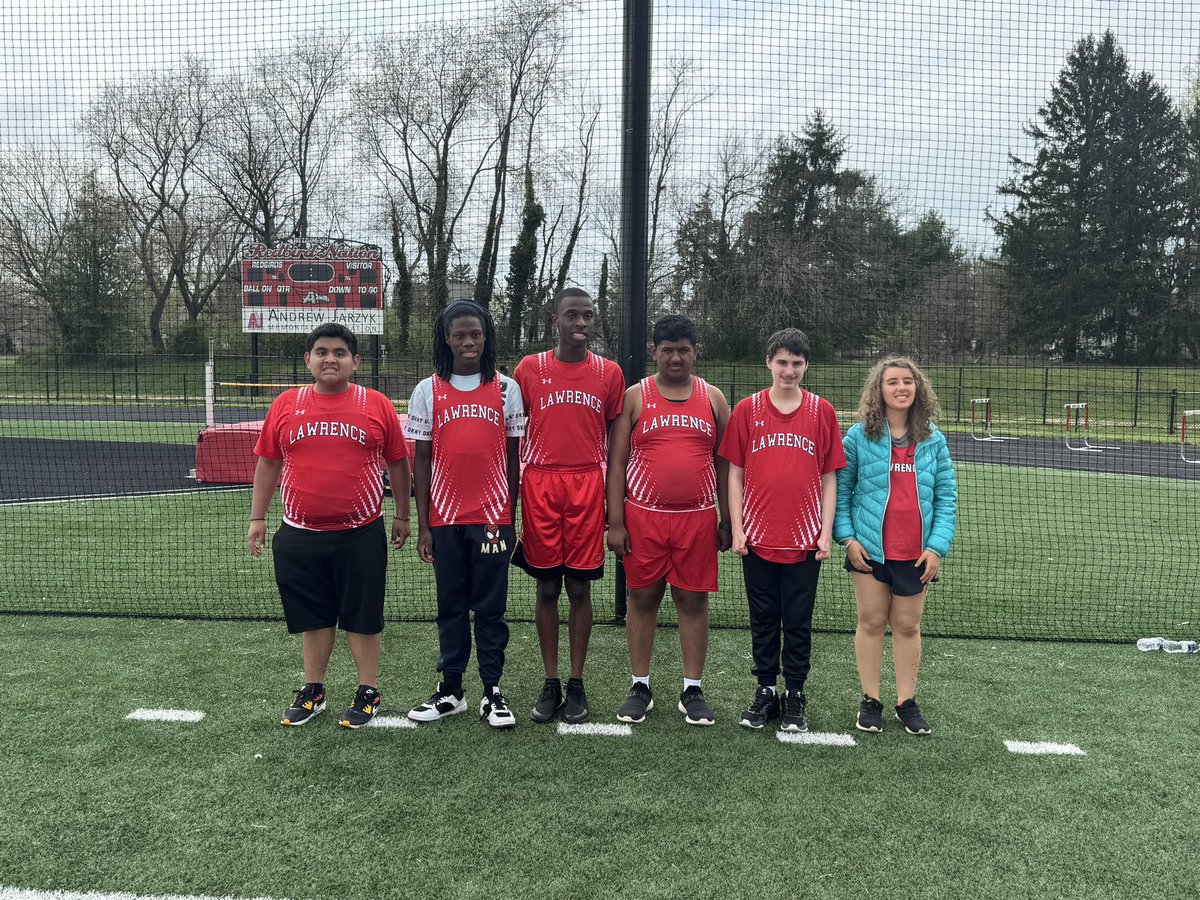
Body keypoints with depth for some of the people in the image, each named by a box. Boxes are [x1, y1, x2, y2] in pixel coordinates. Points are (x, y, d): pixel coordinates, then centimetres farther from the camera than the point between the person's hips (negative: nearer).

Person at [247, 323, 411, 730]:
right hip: (300, 536, 2)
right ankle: (312, 692, 28)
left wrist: (402, 515, 6)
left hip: (360, 535, -2)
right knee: (314, 617, 13)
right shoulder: (285, 405, 4)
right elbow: (267, 464, 10)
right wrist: (257, 518, 8)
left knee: (362, 617, 7)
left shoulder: (377, 405, -1)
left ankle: (368, 693, 21)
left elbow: (397, 463, 5)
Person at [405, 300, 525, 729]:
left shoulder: (506, 389, 2)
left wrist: (511, 517, 4)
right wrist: (422, 525, 1)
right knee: (451, 606, 10)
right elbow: (422, 460, 4)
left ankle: (492, 692, 15)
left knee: (491, 607, 5)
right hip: (446, 517, 1)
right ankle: (451, 690, 22)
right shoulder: (428, 391, 3)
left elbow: (512, 457, 5)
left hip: (493, 516, -1)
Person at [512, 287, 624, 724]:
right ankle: (551, 684, 17)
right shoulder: (529, 369, 4)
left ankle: (576, 685, 15)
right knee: (547, 587, 6)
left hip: (588, 487, 0)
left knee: (579, 588, 4)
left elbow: (615, 441, 10)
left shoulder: (609, 372, 6)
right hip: (540, 485, 0)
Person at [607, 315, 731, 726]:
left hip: (698, 518, 1)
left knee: (693, 600, 5)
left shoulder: (713, 398, 8)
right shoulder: (635, 397, 3)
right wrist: (615, 522, -5)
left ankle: (692, 690, 17)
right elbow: (616, 461, 1)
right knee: (642, 598, 7)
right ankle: (640, 687, 19)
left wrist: (728, 520, 6)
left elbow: (723, 462, 10)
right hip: (643, 516, -1)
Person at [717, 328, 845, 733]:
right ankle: (765, 692, 22)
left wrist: (826, 533, -1)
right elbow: (735, 473, 4)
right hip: (757, 537, 0)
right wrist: (736, 528, -1)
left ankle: (795, 697, 19)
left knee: (798, 622, 7)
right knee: (763, 620, 10)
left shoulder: (822, 411, 2)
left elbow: (829, 477, 4)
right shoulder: (747, 410, 2)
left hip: (805, 539, 0)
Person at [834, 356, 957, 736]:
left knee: (908, 625, 10)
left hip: (916, 554, 2)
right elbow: (840, 490, 1)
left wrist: (937, 546, -5)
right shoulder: (859, 437, -3)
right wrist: (847, 536, -8)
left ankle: (907, 702, 22)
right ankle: (870, 700, 19)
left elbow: (947, 497, 4)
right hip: (869, 549, -1)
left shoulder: (933, 440, 3)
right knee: (871, 622, 7)